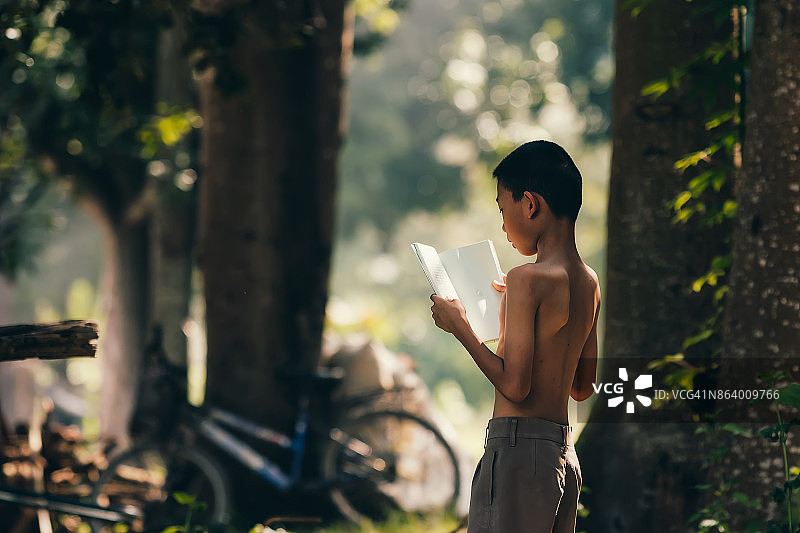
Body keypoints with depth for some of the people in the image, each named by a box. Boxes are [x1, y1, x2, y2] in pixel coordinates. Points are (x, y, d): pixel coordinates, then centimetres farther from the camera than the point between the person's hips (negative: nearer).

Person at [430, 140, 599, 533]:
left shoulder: (527, 279, -13)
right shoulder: (590, 283, 12)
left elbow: (514, 385, -17)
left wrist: (460, 326, -5)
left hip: (519, 450, -9)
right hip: (565, 453, 9)